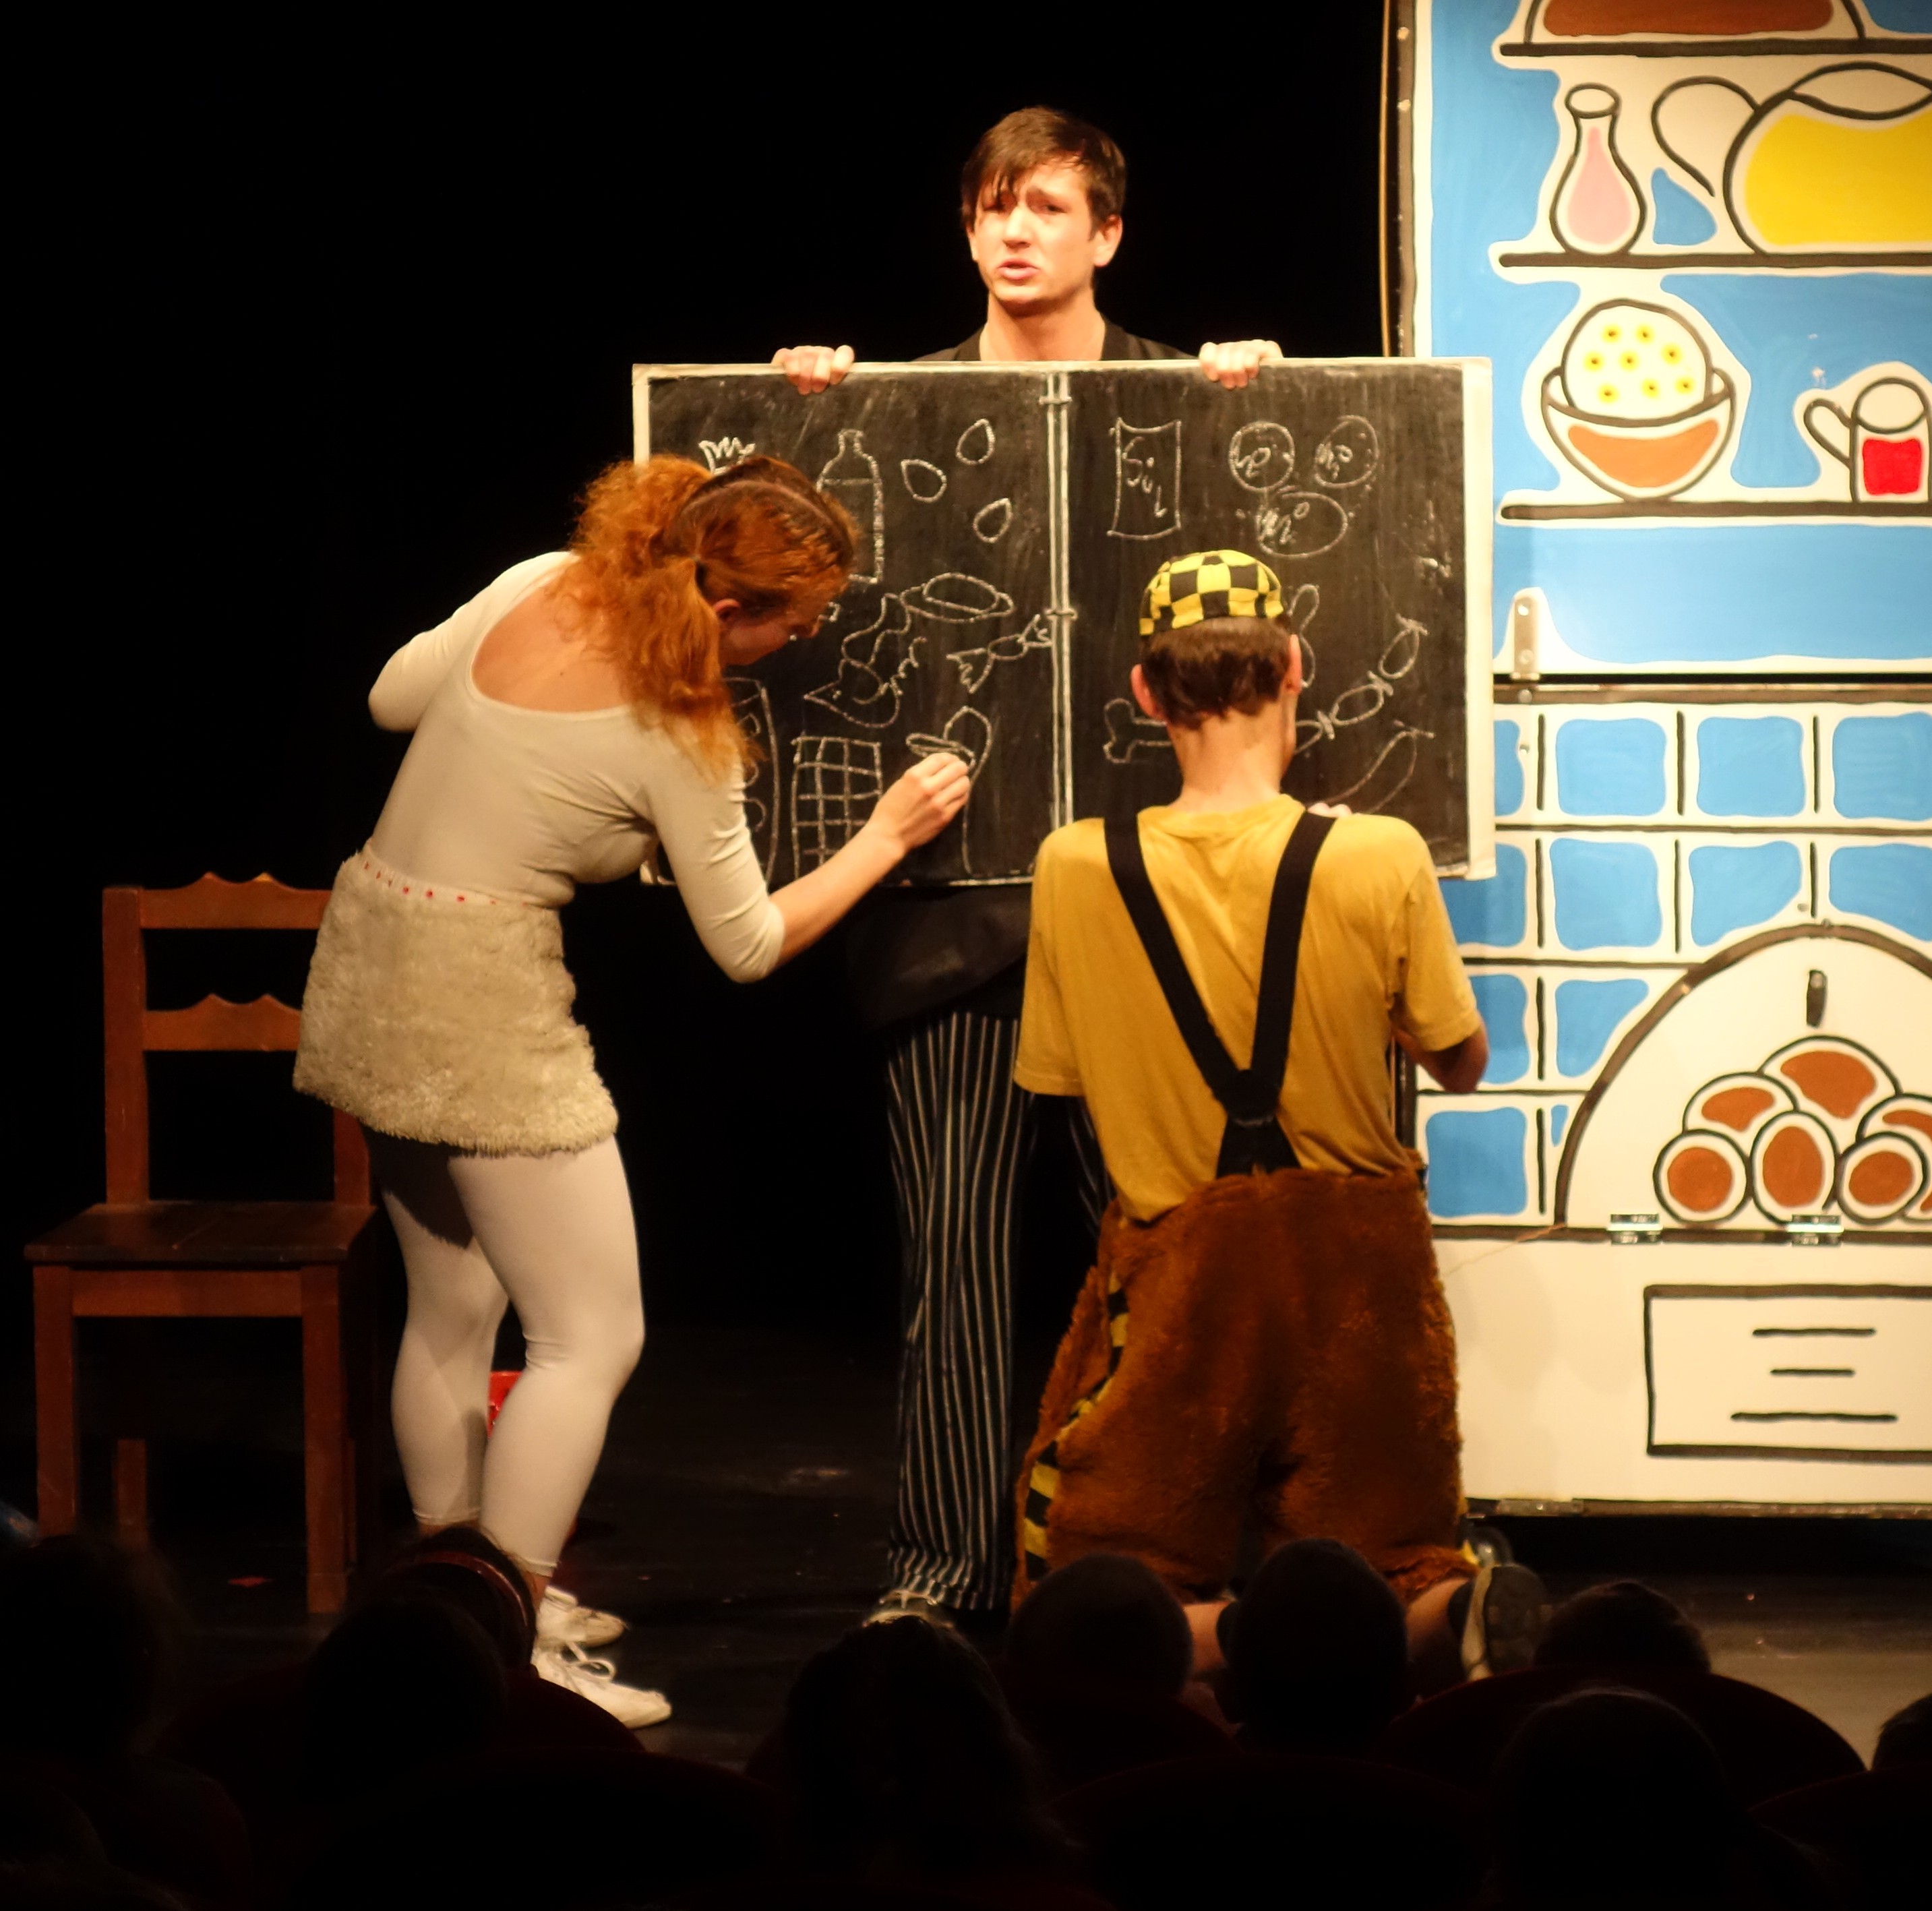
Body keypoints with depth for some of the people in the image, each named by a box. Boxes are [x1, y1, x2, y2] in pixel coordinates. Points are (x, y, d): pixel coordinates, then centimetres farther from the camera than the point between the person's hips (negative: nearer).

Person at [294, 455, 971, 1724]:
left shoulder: (538, 587, 1)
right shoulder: (679, 738, -16)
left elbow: (391, 698, 15)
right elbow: (749, 947, -4)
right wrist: (886, 839, 5)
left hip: (371, 967, 8)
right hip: (484, 1004, -8)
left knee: (453, 1306, 18)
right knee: (592, 1337, -2)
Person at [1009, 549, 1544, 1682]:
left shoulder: (1076, 869, -9)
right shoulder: (1383, 862, -12)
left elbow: (1057, 1083, 4)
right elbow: (1464, 1066, 3)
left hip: (1176, 1268, -1)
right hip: (1359, 1260, 1)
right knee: (1398, 1579, 16)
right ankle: (1457, 1612, -20)